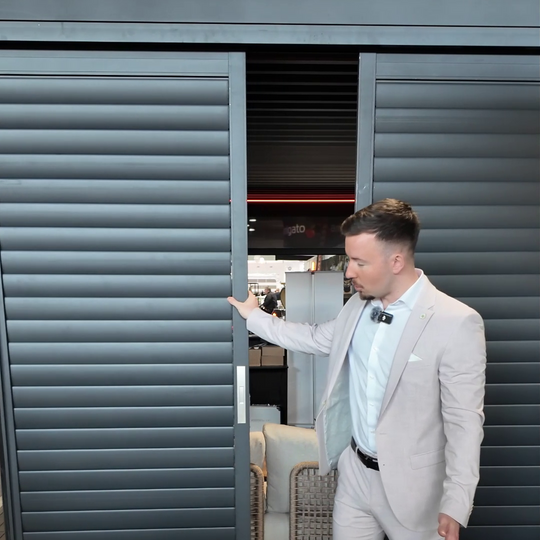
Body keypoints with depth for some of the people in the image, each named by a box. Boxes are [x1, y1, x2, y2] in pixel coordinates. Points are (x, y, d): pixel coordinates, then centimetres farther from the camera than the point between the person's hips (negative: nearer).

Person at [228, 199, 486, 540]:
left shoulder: (457, 323, -21)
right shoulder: (359, 304, -2)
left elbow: (464, 420, -16)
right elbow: (319, 339, 12)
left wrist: (456, 504, -15)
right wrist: (254, 317, 11)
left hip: (409, 484, -5)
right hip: (354, 469, 5)